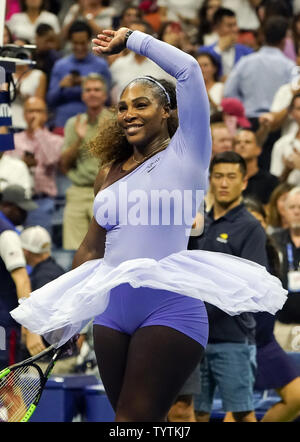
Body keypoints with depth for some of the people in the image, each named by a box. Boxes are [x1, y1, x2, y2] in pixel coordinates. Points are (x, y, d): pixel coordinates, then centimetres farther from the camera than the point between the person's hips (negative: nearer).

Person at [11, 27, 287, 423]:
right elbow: (92, 250, 22)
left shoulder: (185, 154, 0)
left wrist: (131, 39, 1)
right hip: (112, 311, 6)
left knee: (133, 421, -12)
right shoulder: (110, 172, 16)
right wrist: (63, 313, 21)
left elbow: (188, 68, -10)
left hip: (169, 308, -6)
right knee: (142, 422, 8)